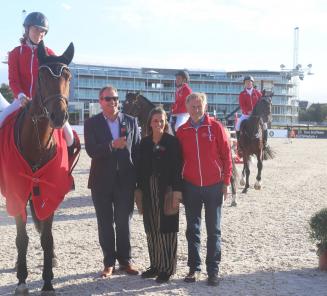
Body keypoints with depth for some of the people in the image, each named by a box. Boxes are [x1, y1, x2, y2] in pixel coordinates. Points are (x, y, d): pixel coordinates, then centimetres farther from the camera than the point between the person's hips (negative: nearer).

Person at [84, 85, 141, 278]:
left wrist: (138, 179, -2)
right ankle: (109, 262, 20)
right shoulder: (92, 123, 0)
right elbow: (91, 151, -11)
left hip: (125, 181, 1)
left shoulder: (131, 121, 4)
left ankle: (125, 260, 23)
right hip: (102, 182, 0)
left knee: (124, 222, 9)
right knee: (105, 223, 9)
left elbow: (138, 150, 3)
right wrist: (112, 145, -27)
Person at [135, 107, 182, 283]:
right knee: (151, 228, 9)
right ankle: (155, 264, 21)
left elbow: (177, 168, -9)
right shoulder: (145, 143, 9)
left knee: (166, 228, 0)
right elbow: (141, 168, 11)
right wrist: (139, 189, 6)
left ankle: (167, 268, 10)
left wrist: (177, 190, -15)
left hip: (167, 191, -5)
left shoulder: (172, 142, -4)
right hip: (149, 191, 5)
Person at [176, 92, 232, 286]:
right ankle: (194, 267, 19)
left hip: (214, 186, -2)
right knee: (192, 229, 9)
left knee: (214, 230, 5)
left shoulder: (216, 127, -4)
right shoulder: (182, 131, 3)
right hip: (190, 186, 2)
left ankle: (213, 270, 14)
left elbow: (226, 154, -2)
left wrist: (226, 181, -5)